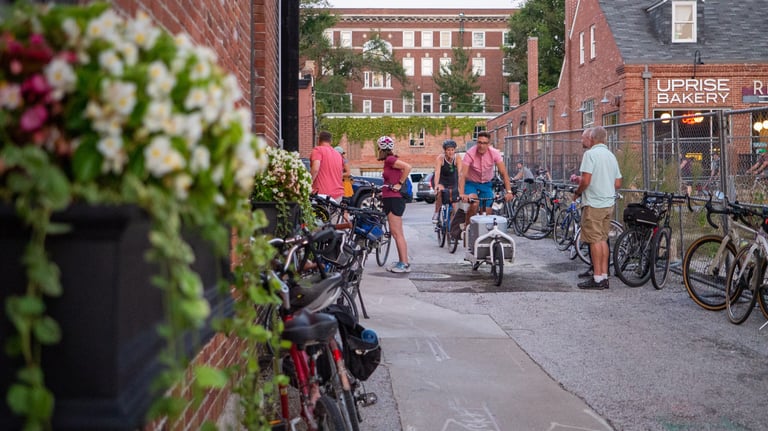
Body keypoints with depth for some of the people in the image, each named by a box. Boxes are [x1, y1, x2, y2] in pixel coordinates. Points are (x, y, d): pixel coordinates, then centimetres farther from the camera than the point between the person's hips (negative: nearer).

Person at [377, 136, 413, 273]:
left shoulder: (390, 159, -12)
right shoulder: (389, 160, 16)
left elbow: (407, 167, -25)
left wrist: (399, 184, -17)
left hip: (394, 199, -10)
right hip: (391, 199, 10)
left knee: (397, 233, -9)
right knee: (395, 233, 12)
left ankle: (405, 264, -7)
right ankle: (402, 262, 16)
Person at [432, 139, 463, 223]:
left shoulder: (457, 158, -21)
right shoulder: (440, 158, -24)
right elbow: (437, 172, -36)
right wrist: (436, 185, -51)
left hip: (452, 181, 2)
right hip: (441, 181, -2)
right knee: (440, 191, -33)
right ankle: (436, 213, -16)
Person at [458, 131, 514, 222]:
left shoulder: (494, 153, -18)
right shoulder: (470, 154, -24)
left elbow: (504, 173, -20)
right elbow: (462, 174, -32)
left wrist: (508, 191, -32)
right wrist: (461, 194, -45)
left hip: (486, 184, 3)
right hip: (471, 183, -3)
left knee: (488, 212, -6)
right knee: (474, 204, -30)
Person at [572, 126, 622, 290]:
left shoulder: (590, 153, -11)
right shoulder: (611, 155, 14)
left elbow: (586, 180, -19)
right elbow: (618, 183, 14)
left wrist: (577, 192, -2)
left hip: (593, 204, -8)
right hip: (609, 203, 8)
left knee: (595, 241, -4)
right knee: (603, 240, 12)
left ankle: (597, 279, -2)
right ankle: (604, 276, 14)